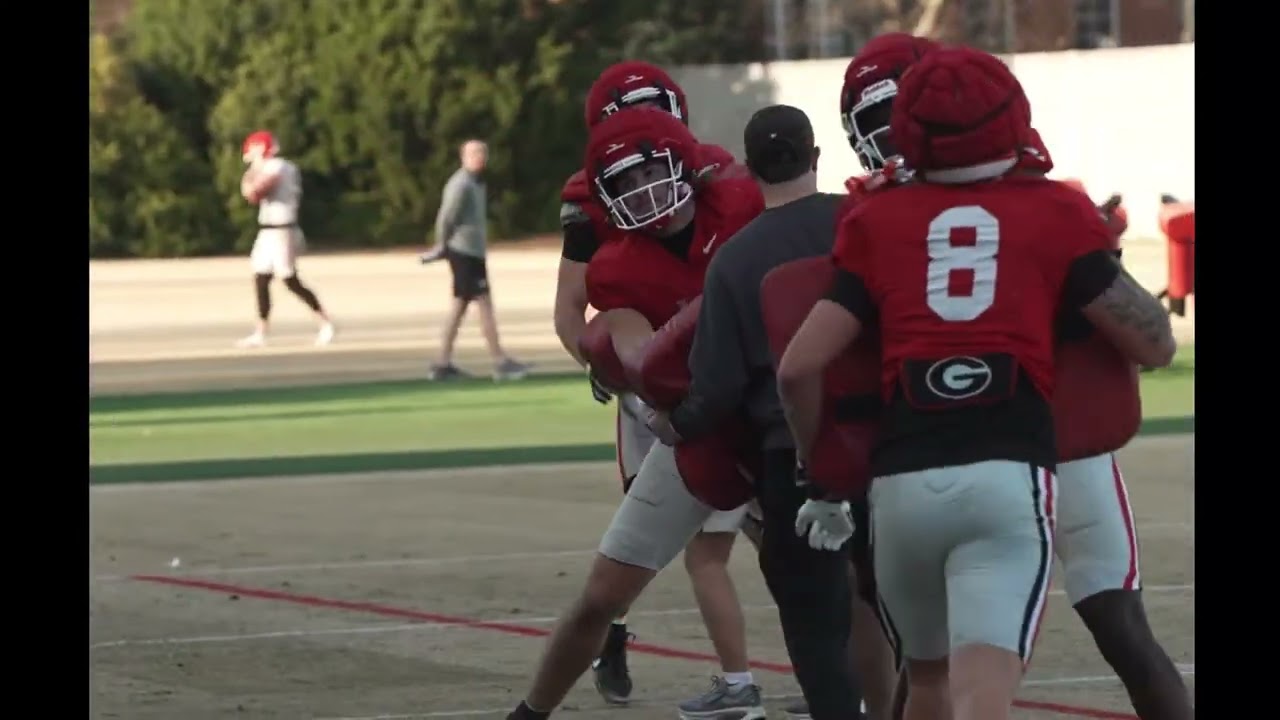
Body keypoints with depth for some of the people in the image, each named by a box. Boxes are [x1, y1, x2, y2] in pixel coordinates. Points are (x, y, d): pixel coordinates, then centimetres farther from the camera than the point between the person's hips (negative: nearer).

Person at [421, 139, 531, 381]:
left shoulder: (476, 183, 17)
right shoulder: (461, 184, -15)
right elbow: (447, 217, -17)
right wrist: (442, 247, -10)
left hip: (473, 250, 10)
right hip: (465, 251, -10)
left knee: (460, 305, 10)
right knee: (484, 303, -9)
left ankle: (443, 364, 11)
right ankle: (500, 362, -8)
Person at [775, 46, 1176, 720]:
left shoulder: (877, 224, 13)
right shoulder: (1053, 216, 9)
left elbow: (800, 367, 7)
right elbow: (1154, 344, 14)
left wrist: (818, 473, 22)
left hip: (902, 482, 3)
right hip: (1008, 476, -3)